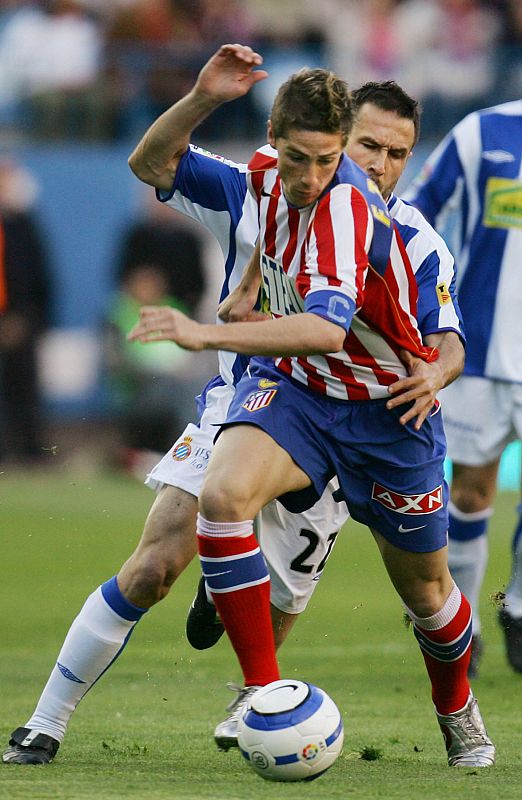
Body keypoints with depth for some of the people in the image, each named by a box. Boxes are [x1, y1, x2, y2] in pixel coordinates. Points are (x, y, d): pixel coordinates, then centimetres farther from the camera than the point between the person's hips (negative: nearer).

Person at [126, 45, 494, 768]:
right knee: (223, 494, -29)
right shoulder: (269, 173, -8)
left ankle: (457, 709, 45)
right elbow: (153, 165, 5)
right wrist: (202, 99, -14)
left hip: (386, 408, -4)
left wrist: (208, 334, -54)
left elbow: (328, 327, -45)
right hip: (292, 384, 4)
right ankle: (263, 690, -21)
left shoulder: (347, 207, -30)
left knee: (423, 586, 13)